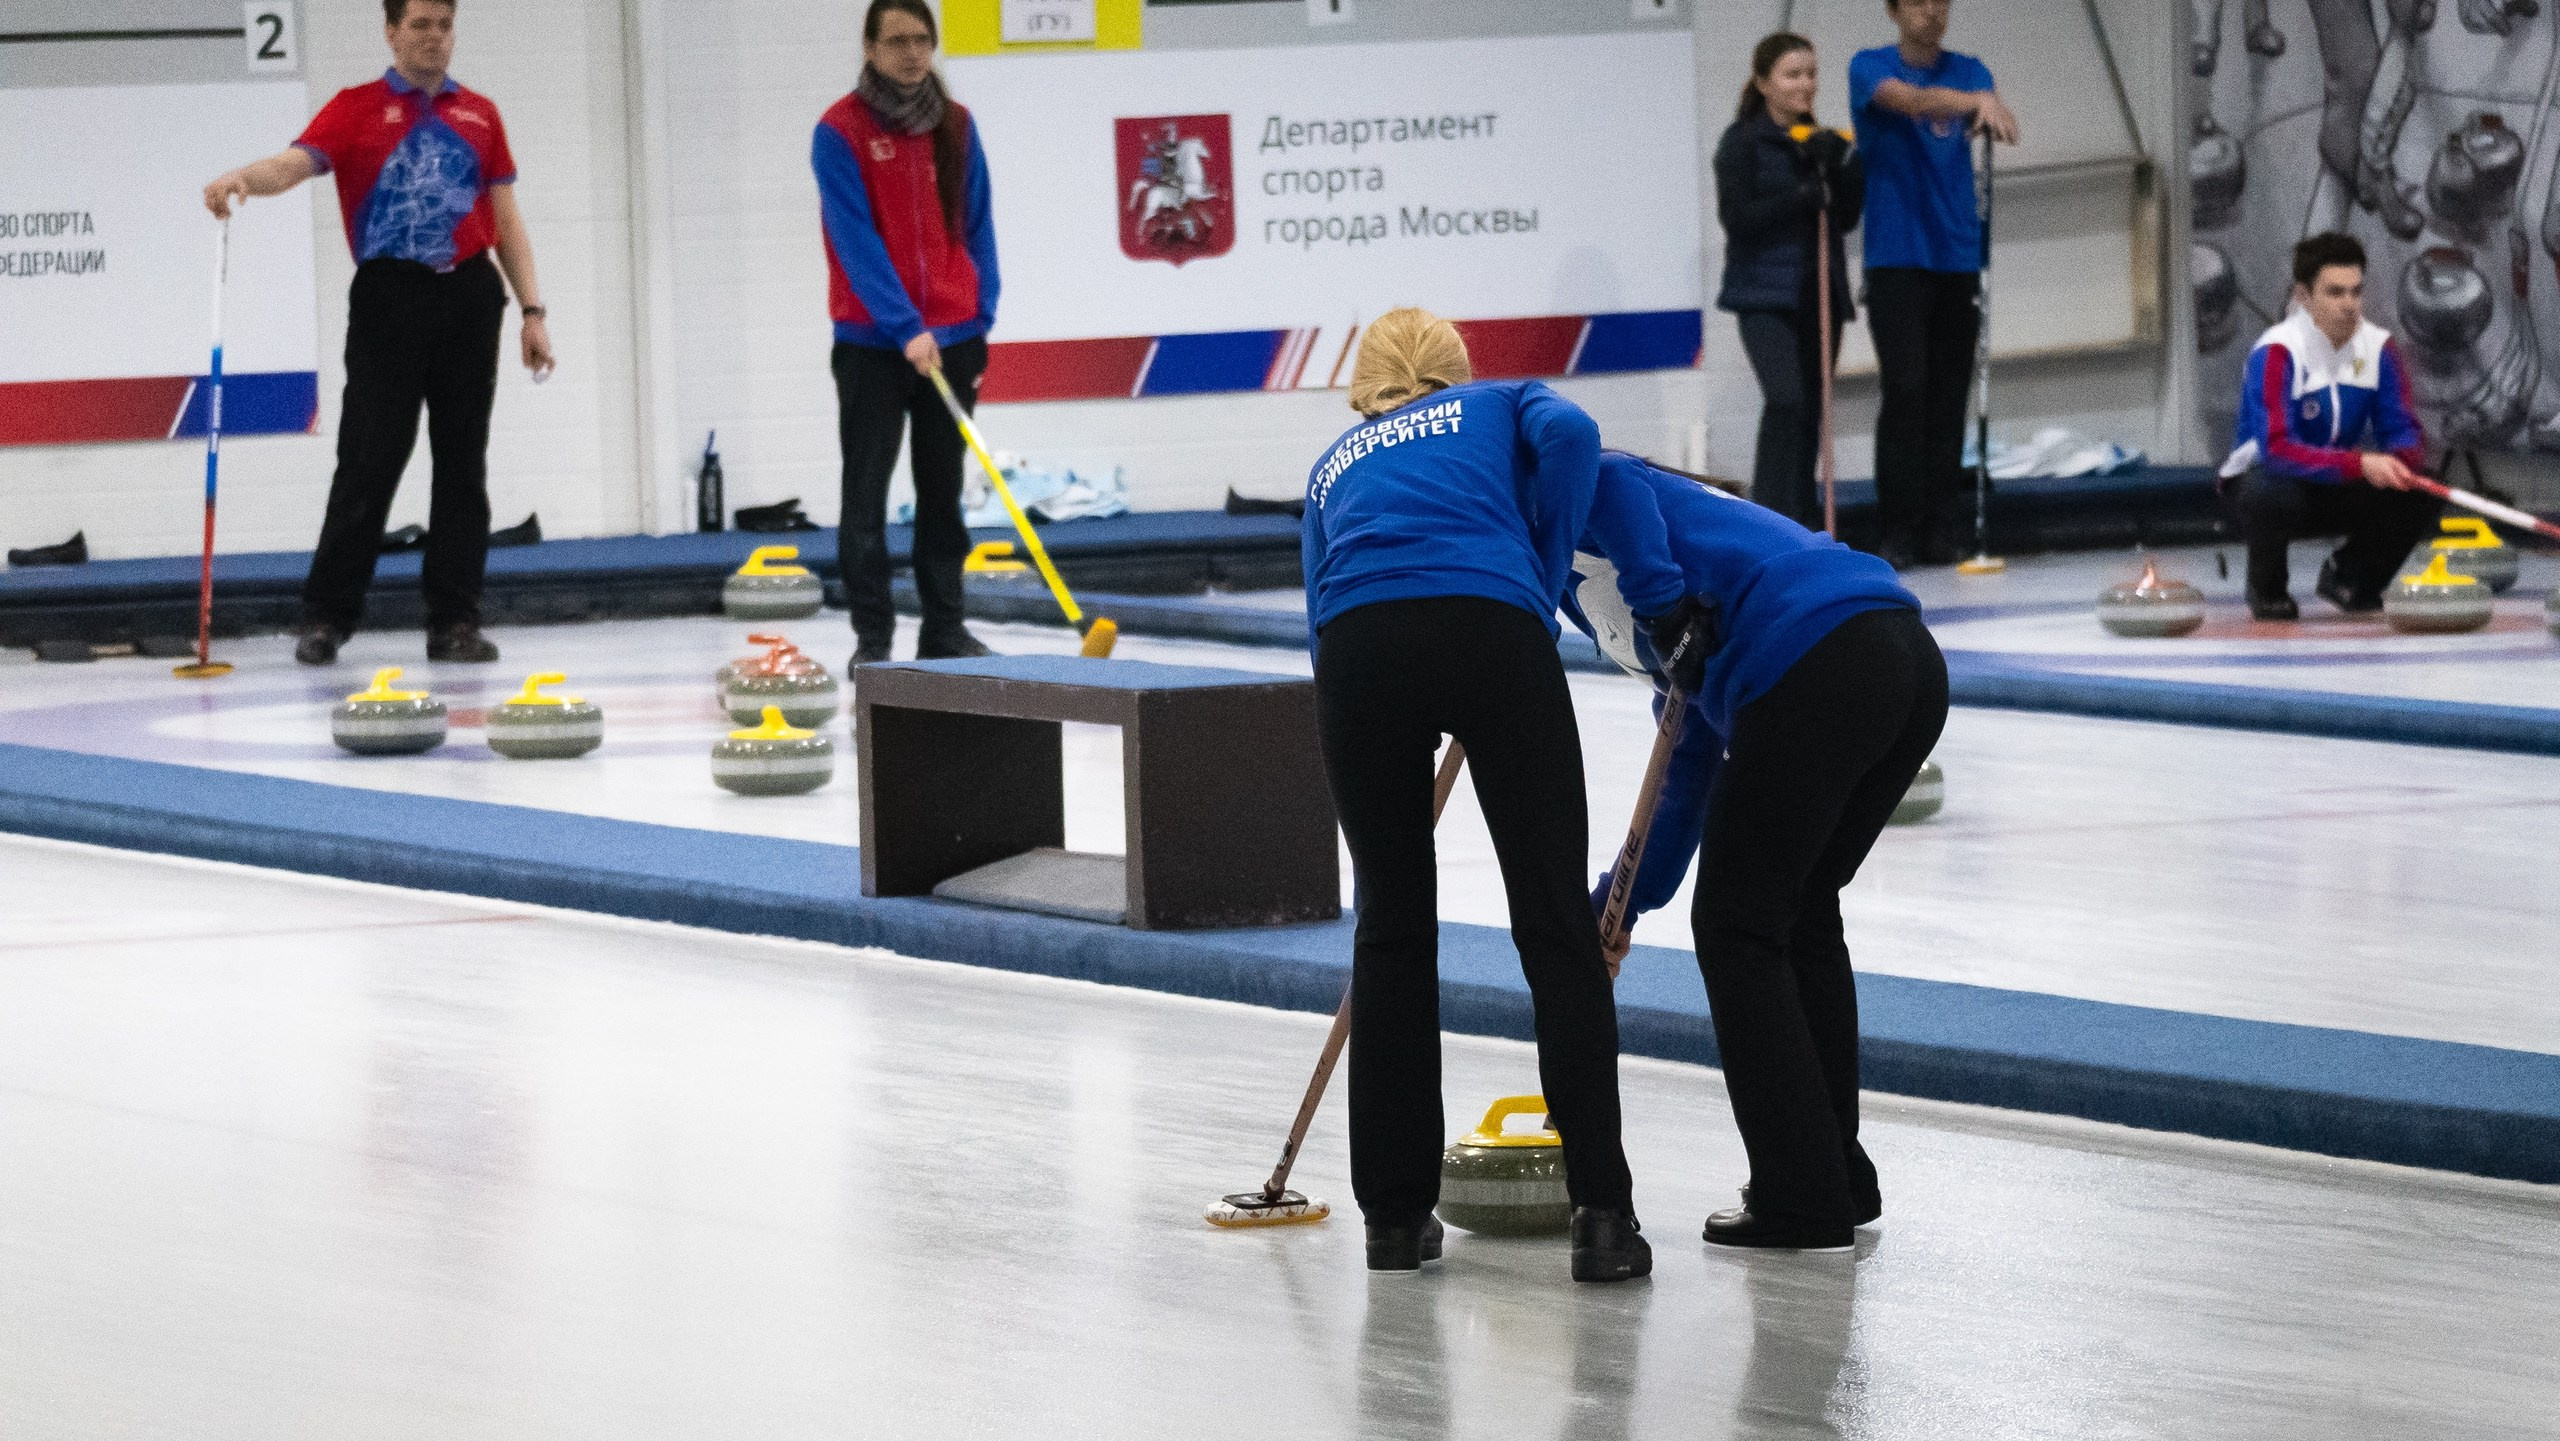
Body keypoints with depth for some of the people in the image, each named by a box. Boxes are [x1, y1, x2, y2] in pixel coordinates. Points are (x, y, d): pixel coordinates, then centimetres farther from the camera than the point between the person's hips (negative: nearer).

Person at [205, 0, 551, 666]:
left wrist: (532, 310, 8)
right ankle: (325, 617, 0)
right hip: (388, 294, -3)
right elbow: (296, 162, -12)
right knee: (369, 459, -6)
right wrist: (241, 177, -33)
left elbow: (506, 221, 15)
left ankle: (455, 622, 8)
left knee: (462, 461, 3)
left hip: (469, 294, 3)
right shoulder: (356, 109, 4)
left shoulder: (479, 115, 15)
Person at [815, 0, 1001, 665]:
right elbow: (855, 237, -15)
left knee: (943, 489, 10)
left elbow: (976, 229, 10)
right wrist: (905, 327, -21)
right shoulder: (840, 132, -8)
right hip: (872, 346, -4)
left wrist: (980, 320, 2)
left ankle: (944, 627, 17)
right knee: (866, 493, -1)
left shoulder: (956, 126, 6)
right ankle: (872, 637, 2)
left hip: (952, 340, 4)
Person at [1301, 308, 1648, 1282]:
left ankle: (1396, 1212, 17)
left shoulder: (1336, 467, 36)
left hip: (1359, 651, 2)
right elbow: (1568, 433, 4)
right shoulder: (1502, 404, 29)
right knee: (1555, 922, 3)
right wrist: (1541, 587, 12)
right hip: (1491, 625, -2)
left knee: (1393, 928, 17)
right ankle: (1601, 1213, -3)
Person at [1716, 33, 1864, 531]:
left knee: (1810, 409, 7)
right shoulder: (1742, 143, -4)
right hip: (1766, 295, -6)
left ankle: (1803, 517, 14)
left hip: (1820, 294, 6)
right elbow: (1737, 217, -12)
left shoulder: (1821, 141, 13)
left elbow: (1847, 218, 9)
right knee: (1787, 400, -19)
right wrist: (1802, 197, -19)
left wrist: (1837, 167, -7)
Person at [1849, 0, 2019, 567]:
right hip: (1897, 259, -4)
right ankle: (1897, 531, -9)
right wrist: (1974, 100, -41)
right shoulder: (1870, 69, -2)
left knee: (1948, 399, 3)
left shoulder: (1968, 71, 9)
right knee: (1904, 391, -12)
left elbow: (1992, 116, -11)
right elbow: (1908, 99, -23)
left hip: (1958, 259, 4)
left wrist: (1993, 115, -36)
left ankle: (1936, 529, 8)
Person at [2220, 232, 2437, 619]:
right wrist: (2360, 464, -44)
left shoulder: (2378, 348, -8)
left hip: (2340, 490, 5)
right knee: (2271, 497, -40)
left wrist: (2399, 462, -33)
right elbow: (2277, 450, -34)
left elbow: (2405, 433, -7)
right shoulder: (2276, 353, -25)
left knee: (2417, 497, -19)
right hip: (2268, 479, -5)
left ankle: (2350, 579, 10)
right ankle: (2268, 591, -6)